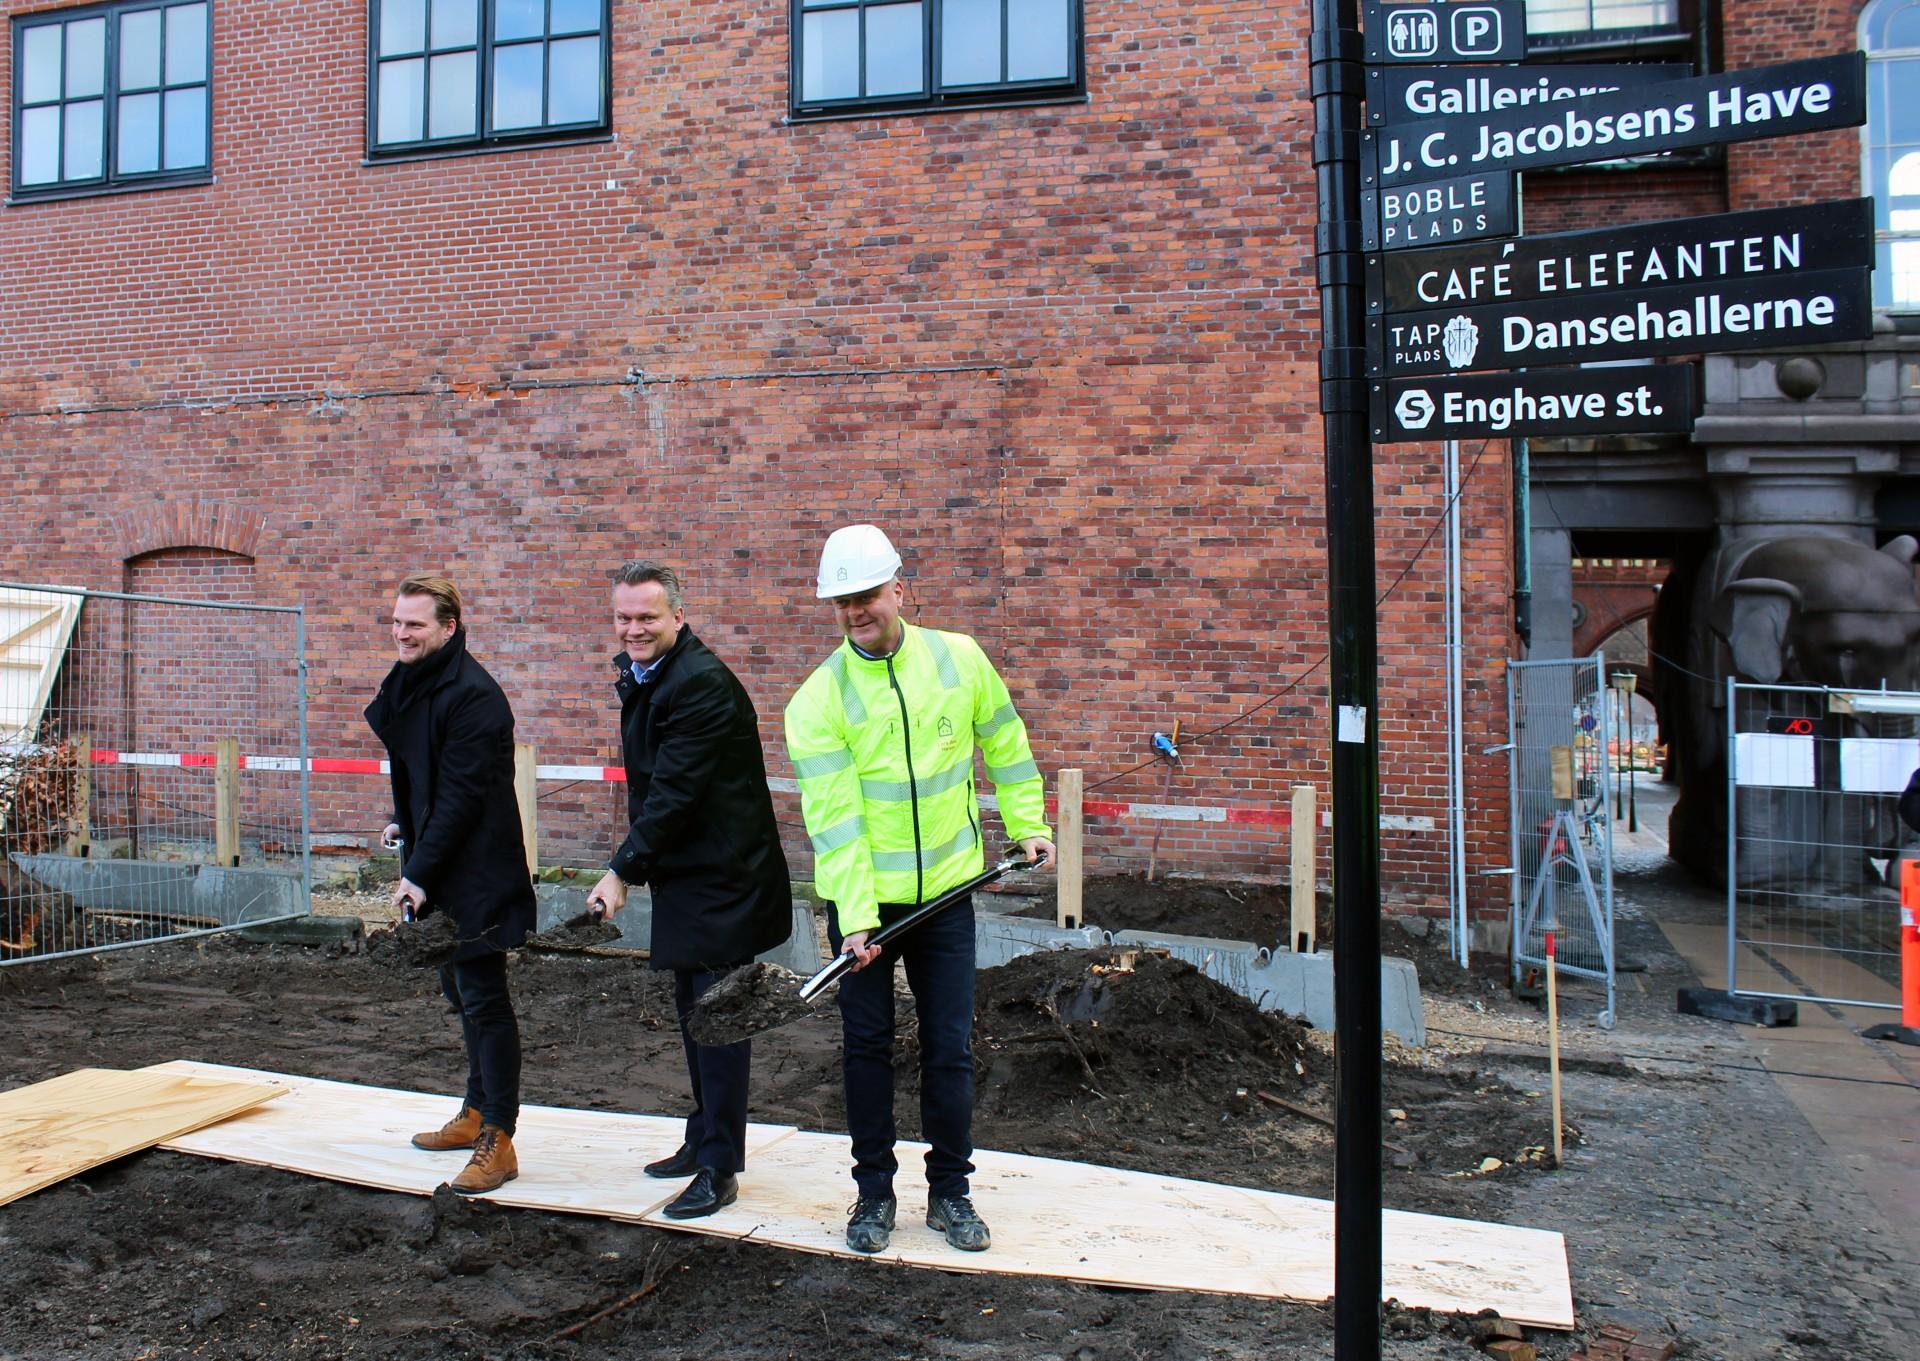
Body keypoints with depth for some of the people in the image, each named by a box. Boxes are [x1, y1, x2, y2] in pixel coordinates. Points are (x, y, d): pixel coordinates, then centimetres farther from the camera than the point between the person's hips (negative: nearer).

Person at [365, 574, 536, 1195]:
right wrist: (405, 824, 15)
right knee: (460, 989, 19)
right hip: (437, 870, 10)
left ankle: (497, 1141, 2)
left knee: (483, 998, -5)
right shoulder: (409, 682, 11)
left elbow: (461, 795, -21)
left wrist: (419, 874, -19)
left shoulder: (472, 695, -20)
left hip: (475, 875, -10)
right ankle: (477, 1113, 34)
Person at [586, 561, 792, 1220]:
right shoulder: (641, 676, 11)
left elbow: (675, 791, -23)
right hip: (683, 875, 10)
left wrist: (623, 870, -18)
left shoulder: (701, 683, -21)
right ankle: (703, 1140, 33)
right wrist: (635, 865, 11)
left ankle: (719, 1168, 7)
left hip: (723, 879, -10)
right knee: (694, 1013, 19)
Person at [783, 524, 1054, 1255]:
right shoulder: (818, 700, -11)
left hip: (945, 890, 1)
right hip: (862, 899, -1)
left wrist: (1027, 824, 12)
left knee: (950, 1049, 8)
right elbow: (834, 816, -17)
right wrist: (855, 917, -22)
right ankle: (873, 1190, 26)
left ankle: (950, 1190, 24)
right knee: (866, 1045, 9)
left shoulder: (959, 658, -4)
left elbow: (1004, 742, 11)